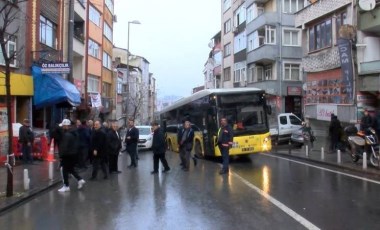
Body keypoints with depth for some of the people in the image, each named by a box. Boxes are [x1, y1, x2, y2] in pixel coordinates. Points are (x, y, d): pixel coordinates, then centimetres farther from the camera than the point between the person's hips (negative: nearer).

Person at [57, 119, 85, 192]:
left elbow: (64, 146, -23)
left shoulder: (66, 134, -20)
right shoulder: (75, 133, 9)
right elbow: (77, 144, 15)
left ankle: (66, 186, 9)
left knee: (64, 170, 3)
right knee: (71, 169, 21)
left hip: (67, 155, -9)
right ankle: (80, 180, 13)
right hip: (74, 154, 9)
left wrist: (61, 155, -16)